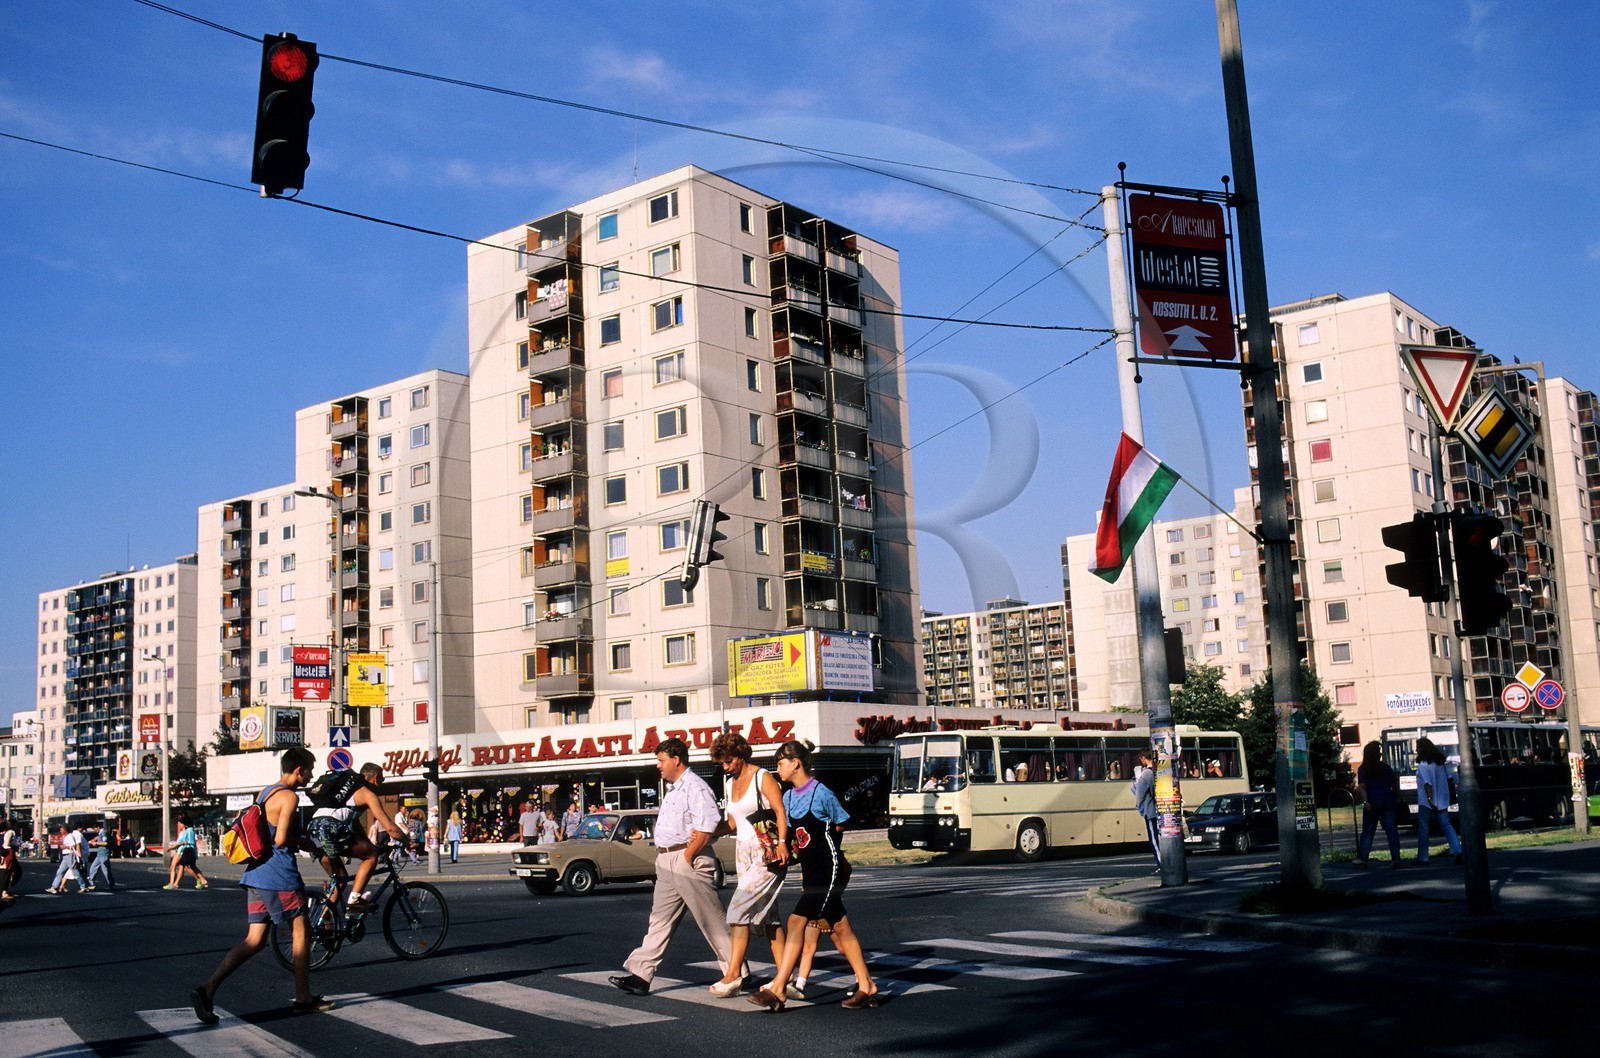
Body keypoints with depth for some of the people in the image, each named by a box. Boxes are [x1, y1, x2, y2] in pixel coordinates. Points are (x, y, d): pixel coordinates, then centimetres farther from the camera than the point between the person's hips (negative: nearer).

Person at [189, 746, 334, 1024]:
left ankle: (207, 988, -7)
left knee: (254, 941, 6)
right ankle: (304, 999, 12)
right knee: (301, 933, 5)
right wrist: (308, 844, -4)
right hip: (280, 876, -9)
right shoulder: (289, 797, -12)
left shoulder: (264, 793, 17)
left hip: (255, 875, 9)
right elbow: (281, 838, -20)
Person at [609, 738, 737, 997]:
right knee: (660, 920, 6)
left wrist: (686, 857, -18)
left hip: (690, 860, -10)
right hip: (667, 863, 10)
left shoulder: (695, 788, -14)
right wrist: (664, 858, 7)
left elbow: (706, 830, -22)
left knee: (711, 920, -2)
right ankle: (640, 975, 5)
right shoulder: (672, 789, 18)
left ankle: (737, 973, 8)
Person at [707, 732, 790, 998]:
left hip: (767, 853, -8)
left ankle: (733, 975, -9)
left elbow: (780, 811, -14)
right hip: (743, 852, 8)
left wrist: (782, 842, -28)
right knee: (767, 914, 7)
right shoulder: (729, 783, 14)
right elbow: (733, 822, 16)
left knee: (738, 910, -13)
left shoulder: (762, 778, -8)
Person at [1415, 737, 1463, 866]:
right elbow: (1449, 778, 15)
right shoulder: (1440, 762, 10)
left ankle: (1422, 857, 8)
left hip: (1427, 802, -7)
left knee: (1423, 829, 3)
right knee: (1446, 825, 4)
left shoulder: (1423, 765, -13)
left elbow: (1427, 783, -22)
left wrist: (1430, 799, -27)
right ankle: (1458, 851, -12)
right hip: (1442, 801, 7)